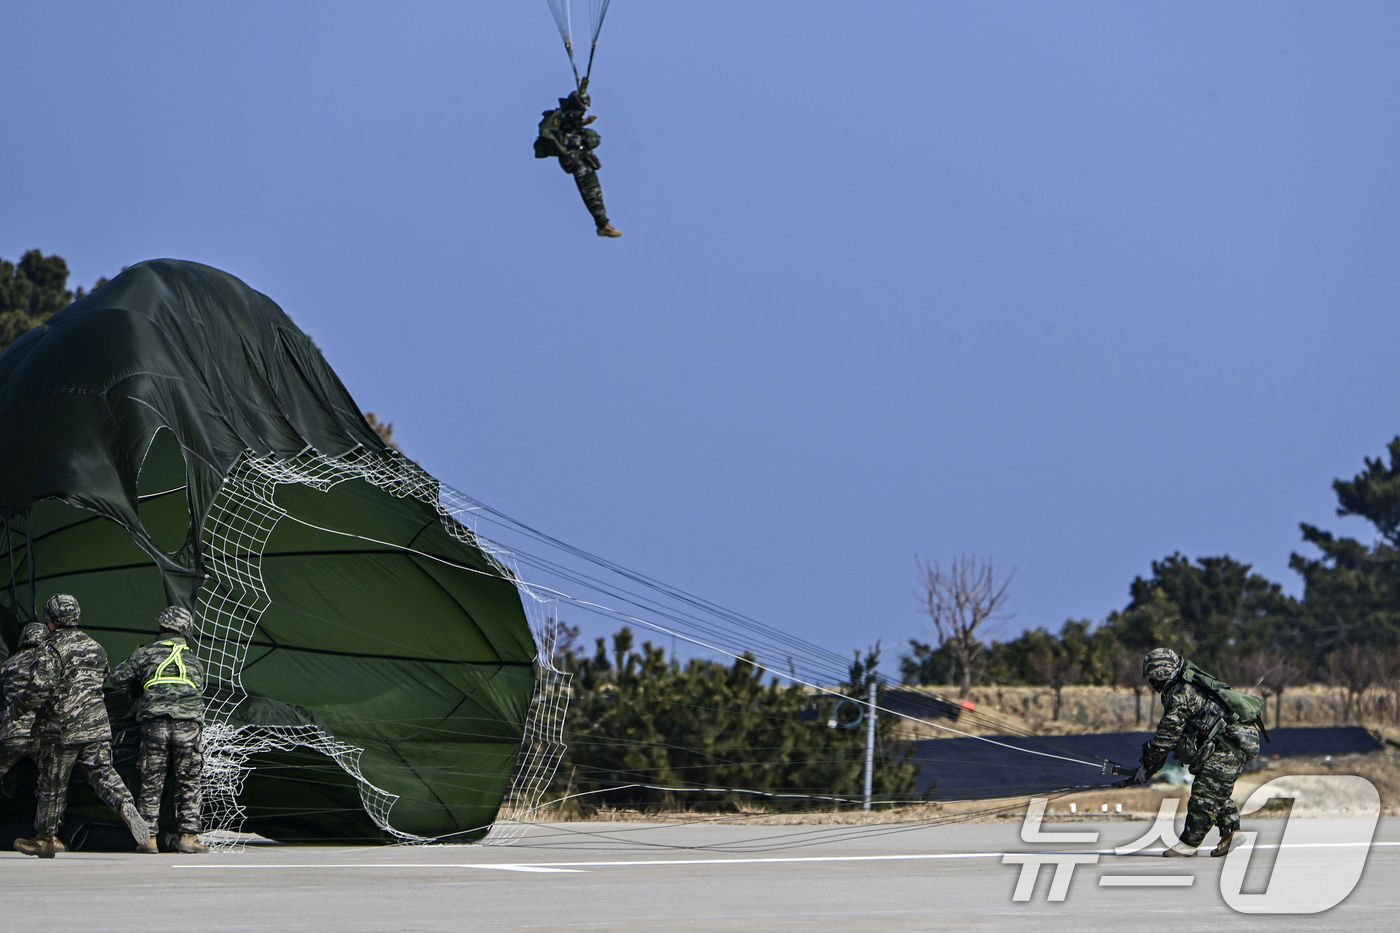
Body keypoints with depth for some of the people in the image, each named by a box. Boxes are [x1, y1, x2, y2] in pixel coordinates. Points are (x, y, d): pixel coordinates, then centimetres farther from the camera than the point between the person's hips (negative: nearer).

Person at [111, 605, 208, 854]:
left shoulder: (146, 653, 10)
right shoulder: (194, 662, 20)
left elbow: (119, 677, 11)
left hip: (155, 724, -1)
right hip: (189, 726, 1)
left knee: (151, 781, 6)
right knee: (188, 783, 9)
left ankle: (148, 838, 5)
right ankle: (188, 836, 6)